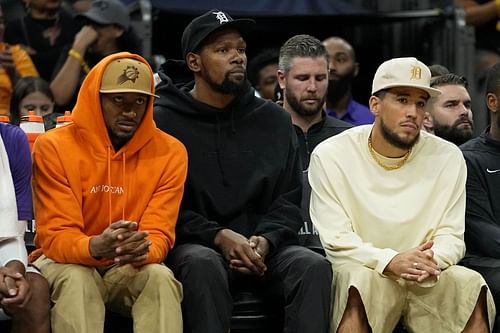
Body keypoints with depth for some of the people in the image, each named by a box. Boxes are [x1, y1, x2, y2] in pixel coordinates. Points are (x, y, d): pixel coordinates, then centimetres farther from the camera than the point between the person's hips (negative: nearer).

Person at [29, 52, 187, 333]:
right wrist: (96, 247, -39)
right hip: (70, 262, -1)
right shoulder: (54, 147, -11)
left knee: (160, 277, -30)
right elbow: (56, 236, -15)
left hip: (131, 268, 2)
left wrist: (142, 251, -35)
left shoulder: (170, 152, -6)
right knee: (75, 280, -35)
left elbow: (158, 236, -9)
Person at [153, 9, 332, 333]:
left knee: (315, 266, -27)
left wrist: (265, 239, -9)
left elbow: (289, 198, 12)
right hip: (195, 244, -3)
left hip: (264, 245, 3)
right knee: (204, 264, -38)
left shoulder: (274, 120, 13)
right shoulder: (165, 120, 1)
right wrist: (218, 236, -16)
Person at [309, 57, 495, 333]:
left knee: (471, 285, -28)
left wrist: (432, 260, -23)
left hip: (428, 278, 3)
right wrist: (390, 261, -27)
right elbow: (336, 240, -8)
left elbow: (451, 236, 2)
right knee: (359, 281, -37)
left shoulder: (448, 157, 5)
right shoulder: (329, 155, -3)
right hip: (362, 271, -2)